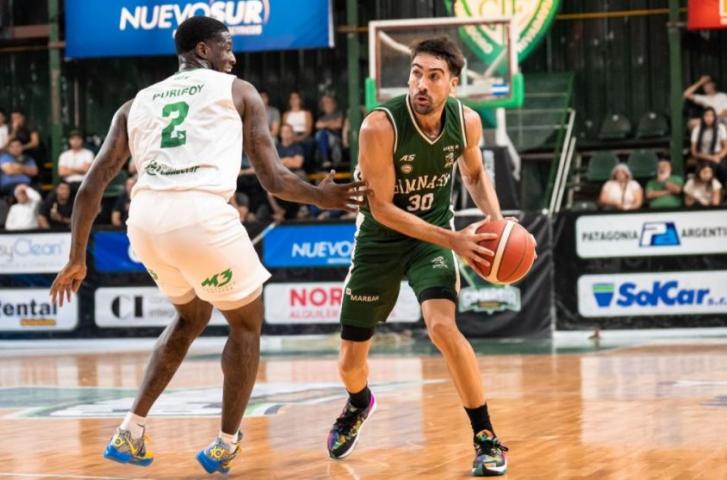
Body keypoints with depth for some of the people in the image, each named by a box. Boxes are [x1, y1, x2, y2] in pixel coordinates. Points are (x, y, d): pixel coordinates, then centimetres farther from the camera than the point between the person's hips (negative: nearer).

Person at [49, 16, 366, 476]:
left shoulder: (136, 104, 25)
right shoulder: (239, 91, 16)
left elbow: (91, 187, 19)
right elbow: (274, 179, 12)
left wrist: (77, 259, 25)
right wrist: (321, 197, 26)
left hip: (145, 218, 5)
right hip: (203, 214, -5)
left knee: (192, 316, 31)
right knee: (247, 324, 21)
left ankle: (131, 432, 25)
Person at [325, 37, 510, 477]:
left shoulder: (467, 122, -15)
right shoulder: (381, 126, -28)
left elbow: (475, 174, 7)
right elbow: (381, 208, -24)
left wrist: (496, 221, -12)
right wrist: (453, 240, -31)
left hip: (434, 234, 1)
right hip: (381, 239, 0)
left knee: (443, 326, -28)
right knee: (350, 360, 8)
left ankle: (487, 438, -14)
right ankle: (359, 404, 47)